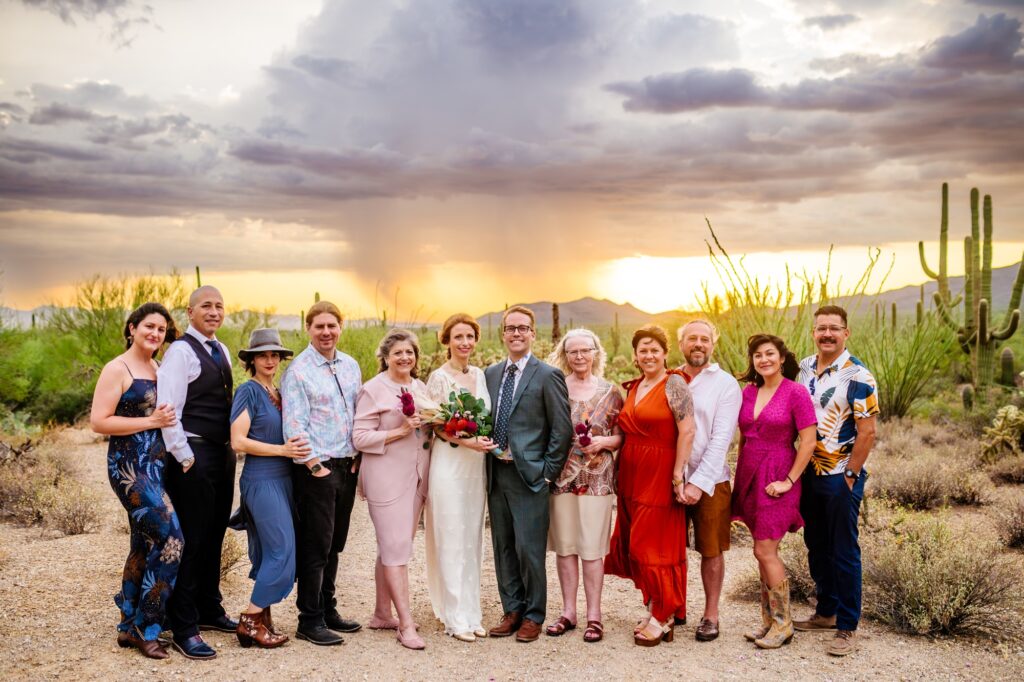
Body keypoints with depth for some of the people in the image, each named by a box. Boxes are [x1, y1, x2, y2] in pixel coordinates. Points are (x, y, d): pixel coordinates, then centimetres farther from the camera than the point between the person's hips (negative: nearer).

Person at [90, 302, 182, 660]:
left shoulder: (158, 369, 14)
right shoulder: (117, 369, -8)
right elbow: (99, 421, -14)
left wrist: (167, 418, 7)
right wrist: (150, 422, -16)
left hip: (155, 466, 8)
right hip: (130, 466, -8)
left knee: (145, 545, 13)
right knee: (171, 540, -13)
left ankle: (129, 626, 24)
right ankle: (145, 627, 0)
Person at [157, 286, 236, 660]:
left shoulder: (221, 350, 14)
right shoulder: (181, 351, -11)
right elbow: (168, 408, -17)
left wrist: (232, 448, 14)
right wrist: (184, 456, -16)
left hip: (223, 452, 8)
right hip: (195, 454, -8)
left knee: (214, 535, 17)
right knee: (191, 539, -4)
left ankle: (209, 610, 30)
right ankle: (184, 628, 5)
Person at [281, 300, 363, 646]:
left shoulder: (351, 366, 11)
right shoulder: (298, 370, -9)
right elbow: (294, 425, -13)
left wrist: (358, 456, 8)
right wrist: (315, 466, -15)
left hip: (347, 466, 6)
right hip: (316, 468, -6)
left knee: (334, 543, 14)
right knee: (315, 545, -1)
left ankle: (328, 609, 27)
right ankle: (310, 620, 9)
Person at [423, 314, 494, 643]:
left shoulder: (480, 375, 10)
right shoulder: (438, 377, -7)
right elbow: (436, 426, -9)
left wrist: (485, 441, -1)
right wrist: (465, 441, -21)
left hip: (477, 464, 6)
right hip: (449, 463, -6)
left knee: (473, 539, 11)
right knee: (451, 540, 0)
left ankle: (471, 611, 21)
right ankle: (456, 618, 9)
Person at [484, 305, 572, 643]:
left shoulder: (548, 375, -5)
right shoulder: (490, 373, 12)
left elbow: (562, 429, -7)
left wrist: (548, 473, -8)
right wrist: (487, 451, 6)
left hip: (529, 475, -6)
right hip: (496, 474, 6)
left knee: (529, 549, -1)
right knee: (503, 548, 12)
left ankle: (533, 617, 14)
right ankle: (512, 611, 25)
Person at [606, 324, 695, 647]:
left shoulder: (674, 384, -9)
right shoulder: (633, 388, 13)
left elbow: (687, 431, -16)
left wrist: (677, 475, -19)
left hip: (660, 475, -7)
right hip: (631, 476, 7)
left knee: (655, 545, -1)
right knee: (637, 545, 11)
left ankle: (662, 617, 12)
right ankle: (656, 608, 24)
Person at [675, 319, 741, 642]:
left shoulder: (725, 384, -3)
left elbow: (721, 439, -10)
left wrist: (699, 482, -17)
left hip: (709, 482, -3)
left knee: (711, 550, 7)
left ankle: (711, 615, 20)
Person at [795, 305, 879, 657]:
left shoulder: (858, 377, -13)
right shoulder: (802, 369, 6)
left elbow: (867, 433, -14)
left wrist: (850, 477, -14)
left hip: (842, 478, -6)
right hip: (809, 475, 6)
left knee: (843, 552, 1)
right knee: (816, 547, 15)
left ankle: (847, 627, 10)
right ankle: (826, 612, 30)